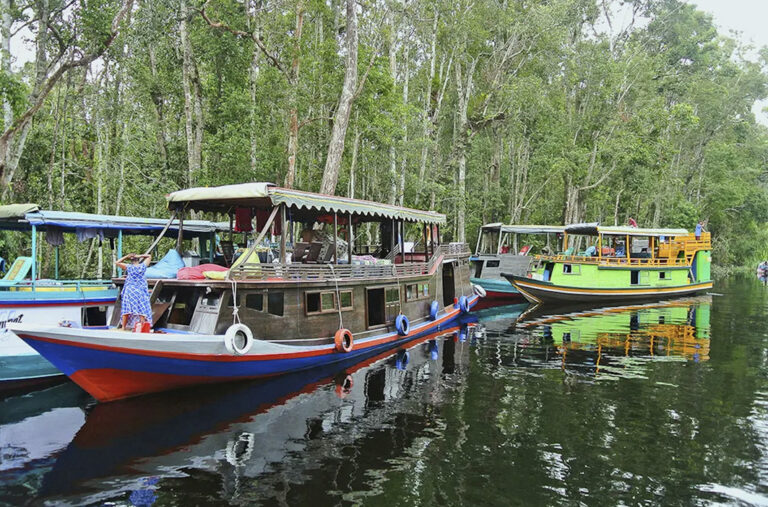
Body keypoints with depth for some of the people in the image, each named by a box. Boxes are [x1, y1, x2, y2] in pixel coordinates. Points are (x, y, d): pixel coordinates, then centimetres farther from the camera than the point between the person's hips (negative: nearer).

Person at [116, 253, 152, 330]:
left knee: (126, 309, 6)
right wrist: (139, 256, 1)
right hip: (140, 292, 0)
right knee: (142, 310, -1)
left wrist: (126, 257, 6)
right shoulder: (143, 266, -1)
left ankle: (123, 327, 11)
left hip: (129, 291, 0)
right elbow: (149, 256, 13)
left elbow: (117, 263, 8)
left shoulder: (128, 267, -3)